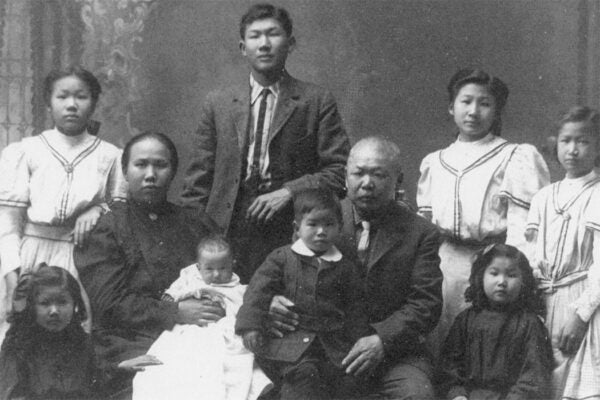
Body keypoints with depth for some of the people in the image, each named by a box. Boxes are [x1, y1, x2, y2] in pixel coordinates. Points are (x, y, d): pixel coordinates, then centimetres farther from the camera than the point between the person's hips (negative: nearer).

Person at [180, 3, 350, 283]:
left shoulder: (318, 103, 6)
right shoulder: (218, 103, 13)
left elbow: (340, 171, 1)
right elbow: (199, 178, 12)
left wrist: (289, 191, -12)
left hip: (291, 232, -1)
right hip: (226, 232, 2)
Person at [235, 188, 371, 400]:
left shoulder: (344, 268, 13)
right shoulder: (282, 258, 6)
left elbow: (356, 310, 18)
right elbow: (258, 291, 1)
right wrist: (250, 326, -10)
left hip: (332, 345, 3)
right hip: (290, 340, -3)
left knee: (348, 382, -17)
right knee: (303, 374, -29)